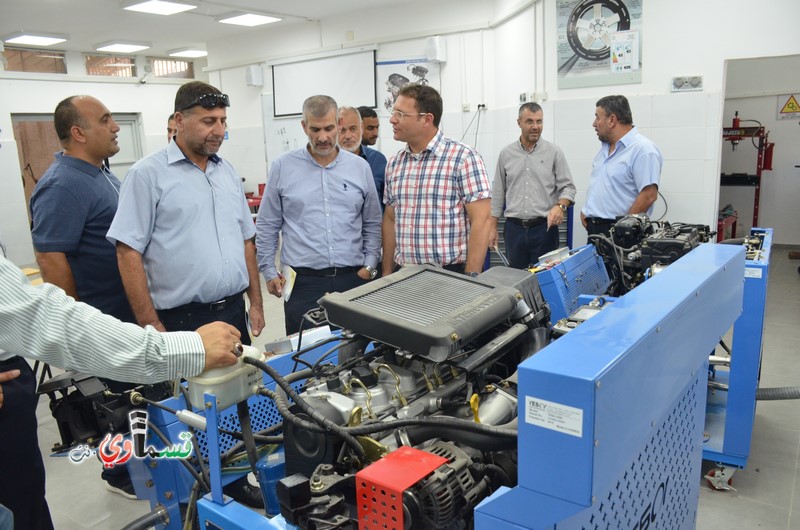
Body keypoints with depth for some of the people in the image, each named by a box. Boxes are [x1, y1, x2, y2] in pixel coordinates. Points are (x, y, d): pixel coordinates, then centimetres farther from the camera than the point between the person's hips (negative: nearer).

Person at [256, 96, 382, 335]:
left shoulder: (360, 167, 6)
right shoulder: (283, 167, 2)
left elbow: (373, 223, 12)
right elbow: (267, 226, 7)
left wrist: (369, 266, 4)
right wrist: (269, 272, 4)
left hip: (352, 279, 2)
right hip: (302, 281, -1)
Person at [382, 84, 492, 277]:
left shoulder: (463, 157, -10)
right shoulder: (394, 163, 7)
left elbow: (481, 220, -13)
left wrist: (471, 279, -17)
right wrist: (387, 274, 10)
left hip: (451, 275, -5)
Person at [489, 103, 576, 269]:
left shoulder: (554, 152, 1)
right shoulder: (506, 154, 7)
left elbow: (568, 187, 1)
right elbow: (498, 193, 11)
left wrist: (560, 206, -21)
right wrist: (493, 228, 7)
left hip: (544, 228, -2)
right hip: (514, 229, 2)